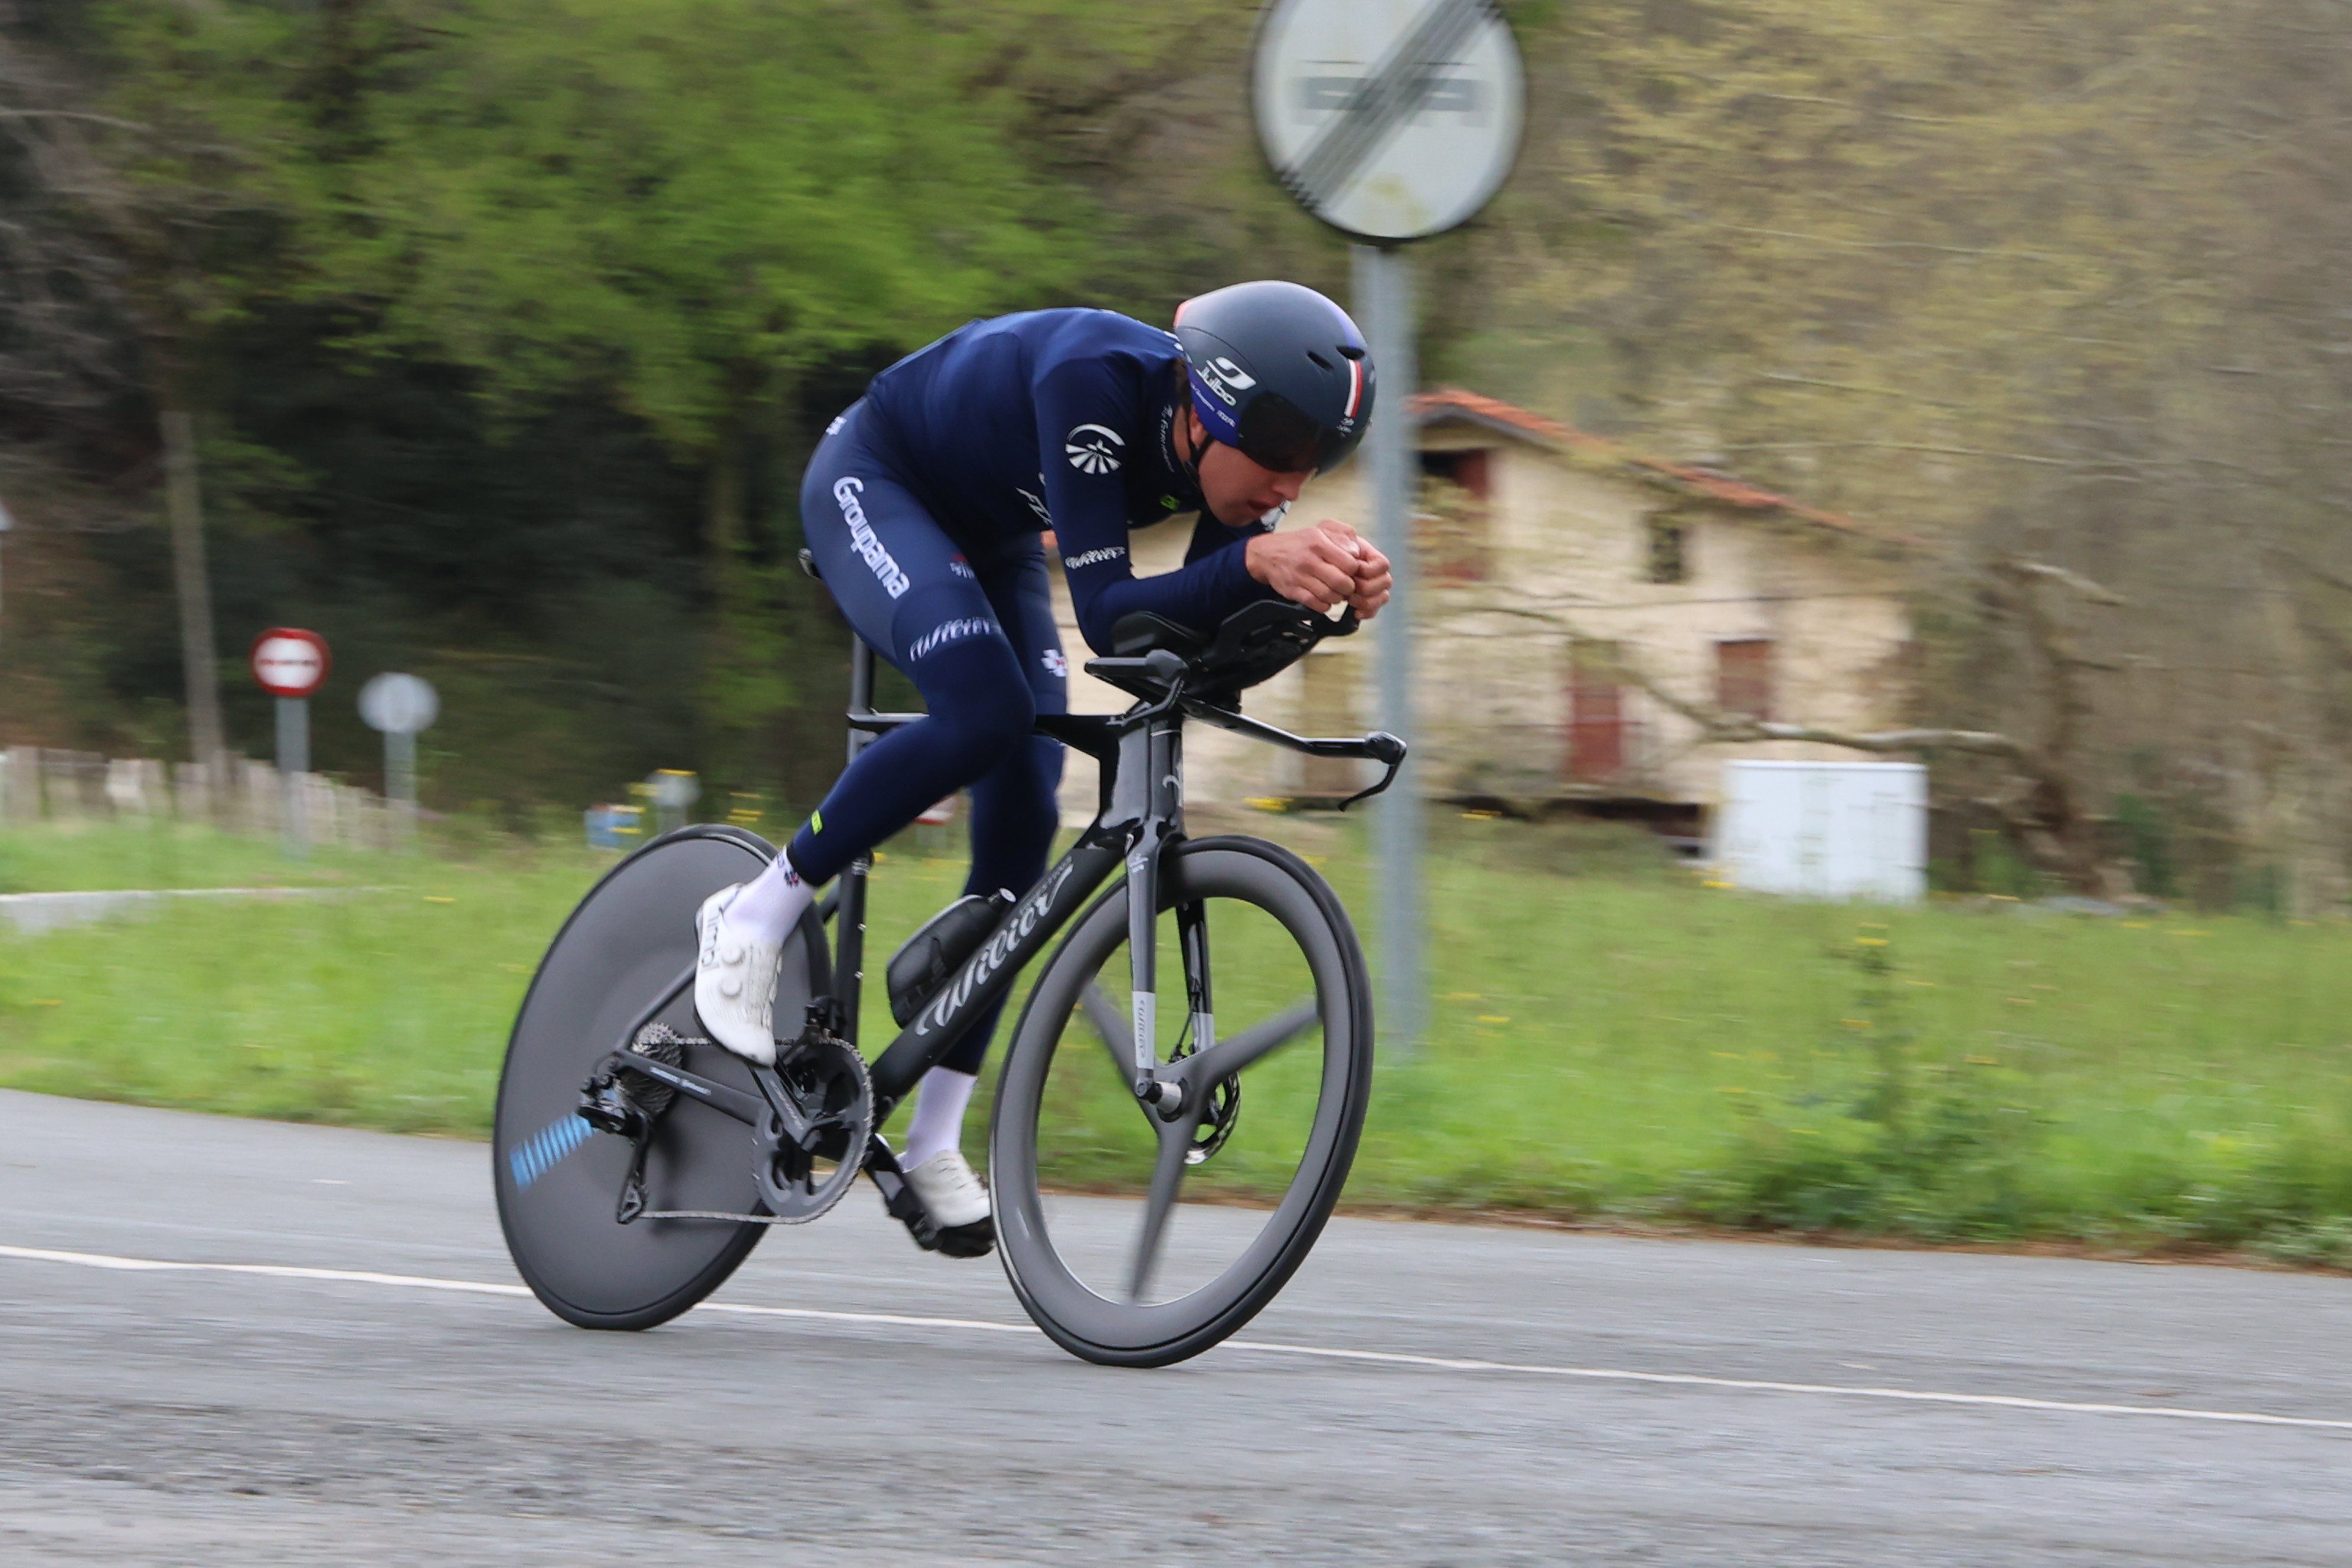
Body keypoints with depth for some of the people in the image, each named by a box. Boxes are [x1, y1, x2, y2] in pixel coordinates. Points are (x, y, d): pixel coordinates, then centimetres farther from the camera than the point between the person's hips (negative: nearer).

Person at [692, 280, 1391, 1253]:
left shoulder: (1233, 441, -21)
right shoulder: (1099, 381, -39)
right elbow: (1105, 615, -43)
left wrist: (1323, 588, -39)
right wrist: (1258, 561, -57)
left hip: (990, 540, 7)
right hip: (875, 484, -7)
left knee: (1022, 819, -4)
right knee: (982, 711, -32)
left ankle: (934, 1142, 5)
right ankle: (754, 918, -12)